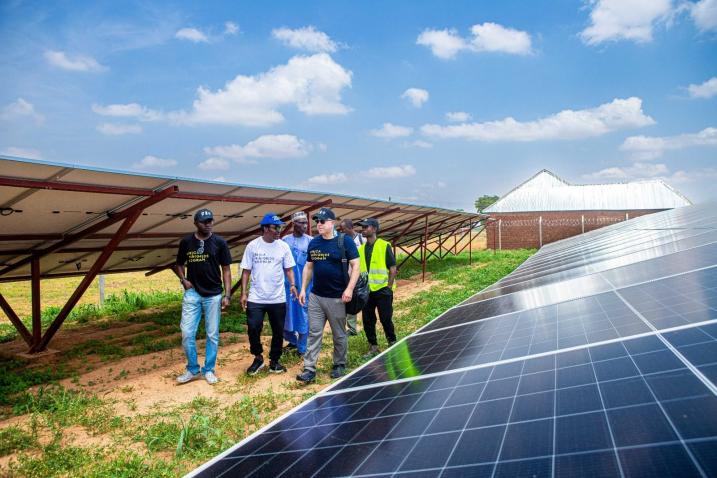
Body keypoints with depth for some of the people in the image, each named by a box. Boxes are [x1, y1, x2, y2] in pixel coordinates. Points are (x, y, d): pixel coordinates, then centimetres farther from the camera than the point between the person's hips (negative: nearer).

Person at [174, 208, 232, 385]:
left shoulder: (219, 242, -3)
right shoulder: (186, 242, 1)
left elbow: (226, 269, 0)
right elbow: (179, 264, 17)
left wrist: (227, 295, -6)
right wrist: (183, 279, -3)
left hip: (213, 295, -1)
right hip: (192, 294, 1)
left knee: (212, 334, 6)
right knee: (187, 333, -1)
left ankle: (208, 370, 20)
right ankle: (193, 369, 16)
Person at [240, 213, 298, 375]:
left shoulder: (283, 246, 0)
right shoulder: (252, 246, -3)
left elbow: (288, 269, 4)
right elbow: (246, 271, 1)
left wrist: (292, 285, -13)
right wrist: (244, 293, -4)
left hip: (278, 299, 2)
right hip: (256, 298, -1)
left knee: (278, 331, 9)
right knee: (253, 328, -5)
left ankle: (274, 361, 26)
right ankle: (258, 357, 19)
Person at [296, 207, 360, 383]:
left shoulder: (345, 241, -9)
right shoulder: (314, 243, 7)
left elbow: (355, 265, -11)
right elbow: (308, 267, 16)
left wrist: (349, 289, -19)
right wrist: (303, 289, 10)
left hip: (337, 298, -4)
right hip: (316, 296, 4)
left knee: (339, 335, 10)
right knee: (314, 333, 5)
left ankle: (339, 365, 27)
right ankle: (309, 369, 9)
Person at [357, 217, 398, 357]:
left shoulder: (384, 246, -7)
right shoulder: (361, 249, 8)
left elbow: (393, 269, -7)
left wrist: (389, 287, -11)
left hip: (382, 290, -5)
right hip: (366, 291, 5)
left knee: (386, 319, 2)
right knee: (367, 321, 8)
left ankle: (392, 343, 22)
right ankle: (373, 346, 22)